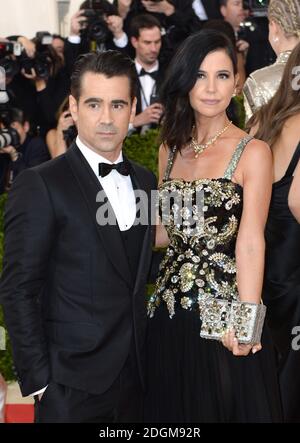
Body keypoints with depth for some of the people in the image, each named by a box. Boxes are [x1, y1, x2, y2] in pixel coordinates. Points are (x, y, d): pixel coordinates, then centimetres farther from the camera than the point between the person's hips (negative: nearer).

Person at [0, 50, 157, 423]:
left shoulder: (145, 181, 11)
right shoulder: (39, 186, -9)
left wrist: (149, 356, 7)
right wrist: (37, 380, -13)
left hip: (136, 377, 6)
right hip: (71, 389, -5)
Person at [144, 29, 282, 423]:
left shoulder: (252, 152, -7)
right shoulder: (170, 149, 10)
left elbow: (251, 242, -14)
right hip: (170, 308, 5)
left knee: (224, 407, 5)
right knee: (173, 412, 12)